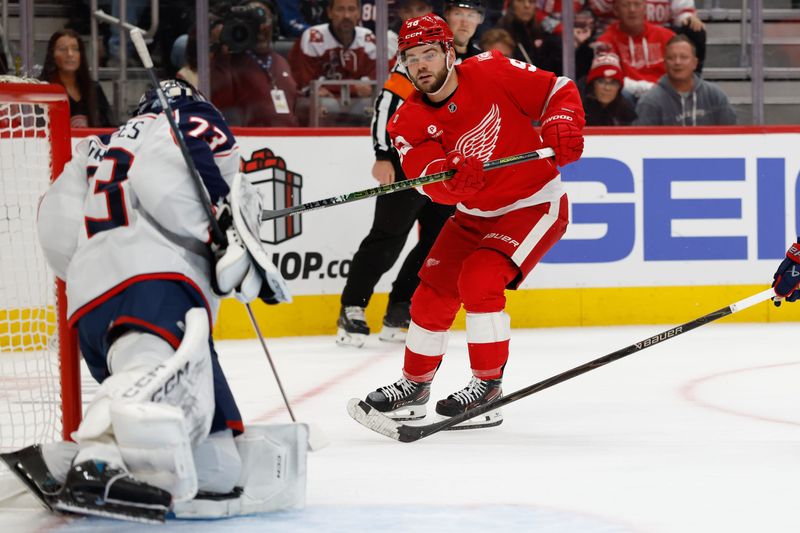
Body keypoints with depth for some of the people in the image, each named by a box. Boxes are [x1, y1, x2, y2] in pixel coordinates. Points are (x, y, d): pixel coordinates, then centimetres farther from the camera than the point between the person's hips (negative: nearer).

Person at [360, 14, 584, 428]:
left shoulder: (492, 73, -18)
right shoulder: (408, 123, -9)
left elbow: (559, 90, -8)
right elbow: (435, 186, -22)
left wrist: (562, 125, -28)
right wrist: (454, 177, -45)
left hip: (535, 204, -5)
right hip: (474, 214, 5)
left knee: (479, 280, -23)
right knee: (433, 291, 5)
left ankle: (488, 390, -13)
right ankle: (414, 387, 26)